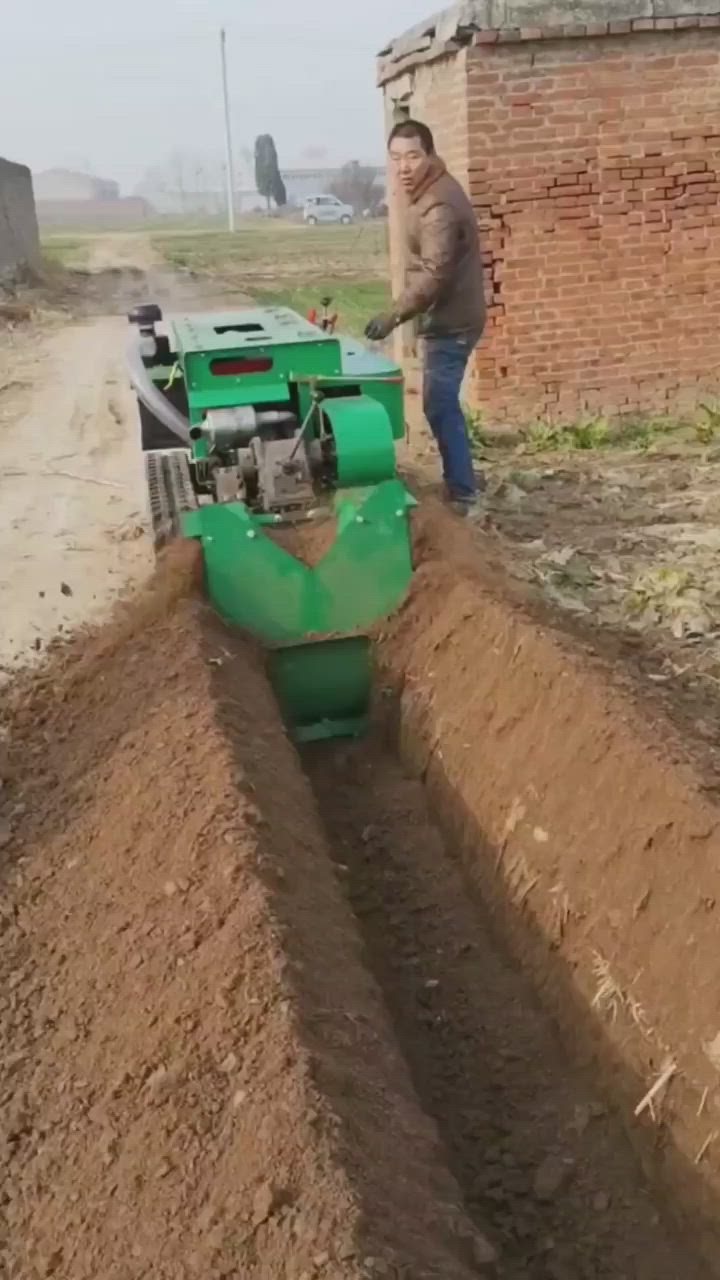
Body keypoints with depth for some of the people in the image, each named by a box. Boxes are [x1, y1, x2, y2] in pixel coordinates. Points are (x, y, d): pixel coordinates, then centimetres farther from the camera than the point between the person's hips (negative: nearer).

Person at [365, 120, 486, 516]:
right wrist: (405, 312, 19)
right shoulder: (427, 192, 11)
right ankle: (459, 485, 26)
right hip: (445, 317, 10)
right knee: (442, 404, 16)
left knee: (440, 407, -8)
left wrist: (395, 314, -29)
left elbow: (434, 275, -29)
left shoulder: (439, 206, -22)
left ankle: (462, 496, -2)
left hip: (450, 321, -10)